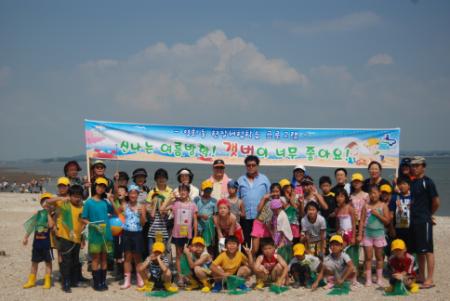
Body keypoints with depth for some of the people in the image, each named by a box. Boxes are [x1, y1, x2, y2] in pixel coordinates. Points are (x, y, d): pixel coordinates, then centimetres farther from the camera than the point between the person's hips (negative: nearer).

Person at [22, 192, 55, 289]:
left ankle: (47, 281, 14)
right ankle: (31, 281, 26)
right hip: (37, 241, 4)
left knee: (48, 261, 4)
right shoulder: (38, 213, 5)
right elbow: (31, 226, 12)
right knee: (34, 261, 14)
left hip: (47, 242, -4)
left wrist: (48, 213, -19)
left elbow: (51, 225, -24)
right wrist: (26, 237, 12)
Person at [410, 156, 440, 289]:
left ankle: (430, 280, -1)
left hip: (424, 221, -8)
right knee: (419, 250, 14)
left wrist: (428, 214, 1)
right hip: (414, 221, 8)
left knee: (427, 250, -4)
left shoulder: (427, 182, -10)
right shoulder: (412, 182, 12)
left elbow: (436, 202, -11)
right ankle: (421, 276, 23)